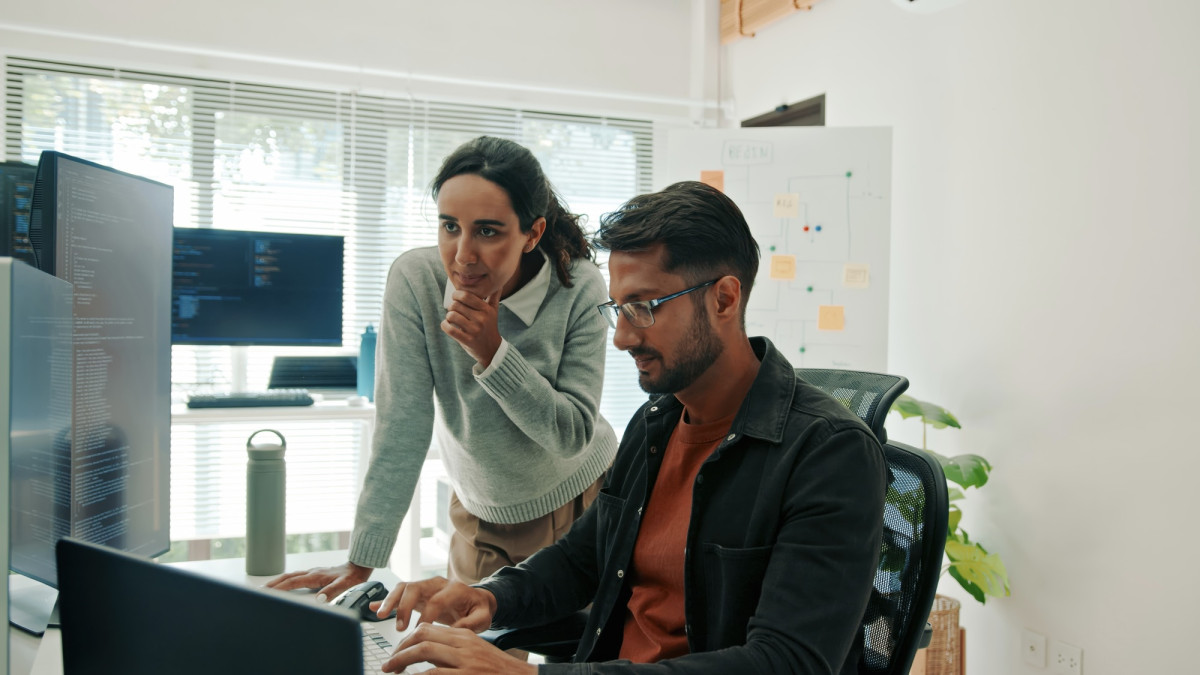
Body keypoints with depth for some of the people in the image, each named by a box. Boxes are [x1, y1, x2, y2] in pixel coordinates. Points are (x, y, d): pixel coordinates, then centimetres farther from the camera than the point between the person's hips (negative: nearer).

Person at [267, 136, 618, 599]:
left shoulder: (580, 288, -23)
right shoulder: (414, 280, -22)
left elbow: (575, 434, -20)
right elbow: (402, 429, -21)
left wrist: (493, 352, -33)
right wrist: (360, 565, -21)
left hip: (579, 502, 0)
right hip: (483, 514, 1)